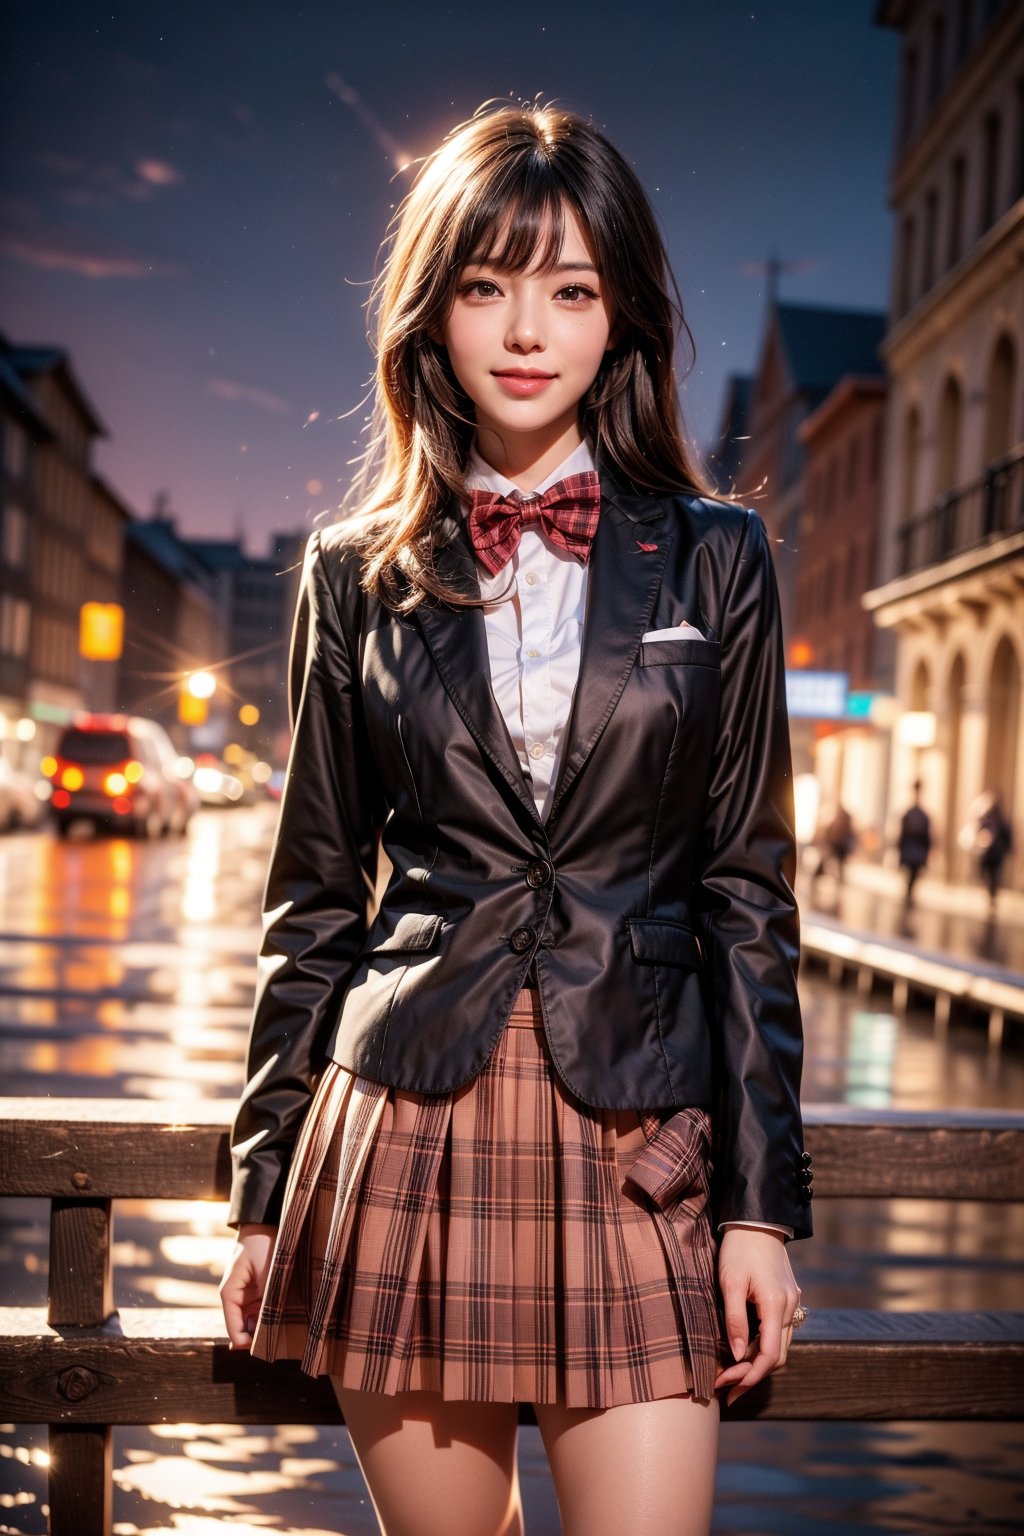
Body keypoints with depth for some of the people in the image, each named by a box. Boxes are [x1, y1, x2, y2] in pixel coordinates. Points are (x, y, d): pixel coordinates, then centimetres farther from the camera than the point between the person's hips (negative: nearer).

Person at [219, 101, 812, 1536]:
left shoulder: (714, 559, 4)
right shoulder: (359, 571, 6)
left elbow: (750, 895, 4)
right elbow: (315, 902, 10)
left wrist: (764, 1200, -1)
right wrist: (265, 1191, 9)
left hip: (633, 1147, 0)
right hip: (405, 1134, 1)